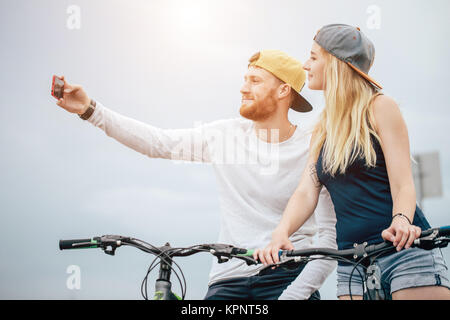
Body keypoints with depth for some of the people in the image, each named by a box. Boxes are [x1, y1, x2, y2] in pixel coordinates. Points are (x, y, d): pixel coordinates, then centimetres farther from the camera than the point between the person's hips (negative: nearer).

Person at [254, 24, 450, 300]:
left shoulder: (379, 107, 0)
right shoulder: (322, 130, 16)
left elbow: (403, 183, -8)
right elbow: (306, 192, 4)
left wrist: (401, 222, -29)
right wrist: (281, 234, -15)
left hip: (405, 249, -5)